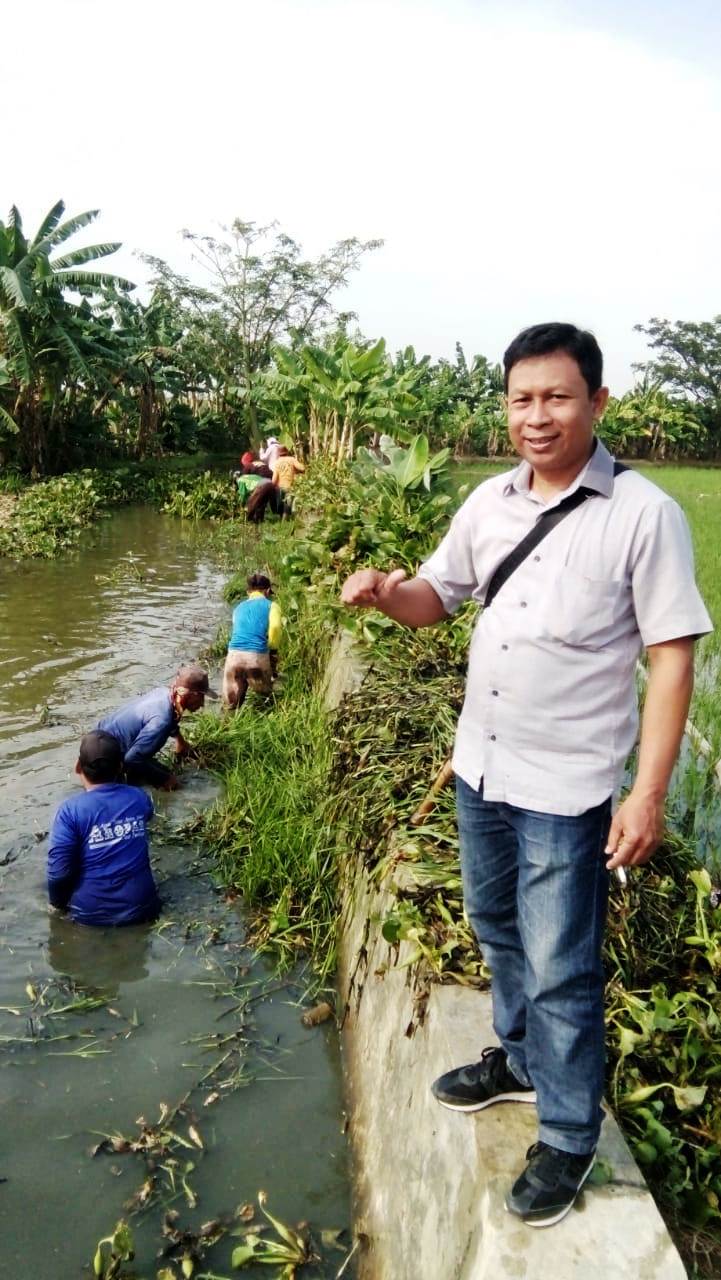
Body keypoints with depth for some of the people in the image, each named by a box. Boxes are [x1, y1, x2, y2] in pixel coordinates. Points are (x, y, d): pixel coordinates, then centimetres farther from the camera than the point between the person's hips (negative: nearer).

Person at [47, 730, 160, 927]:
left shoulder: (70, 811, -18)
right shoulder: (139, 798, -4)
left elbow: (59, 872, -19)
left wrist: (58, 903, 2)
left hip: (91, 914, -2)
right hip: (141, 908, 2)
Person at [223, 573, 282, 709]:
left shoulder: (238, 608, 24)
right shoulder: (270, 605, 10)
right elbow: (275, 627, -9)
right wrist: (273, 650, 6)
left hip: (234, 655, 3)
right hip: (257, 656, -3)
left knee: (231, 705, 11)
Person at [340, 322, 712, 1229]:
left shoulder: (644, 516, -15)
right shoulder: (490, 502, 1)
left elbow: (671, 659, -14)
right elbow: (437, 597, 12)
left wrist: (649, 793, -17)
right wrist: (385, 593, -12)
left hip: (566, 789, -6)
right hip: (479, 767, 6)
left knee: (560, 973, 7)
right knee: (497, 932, 24)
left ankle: (567, 1139, 31)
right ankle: (520, 1059, 50)